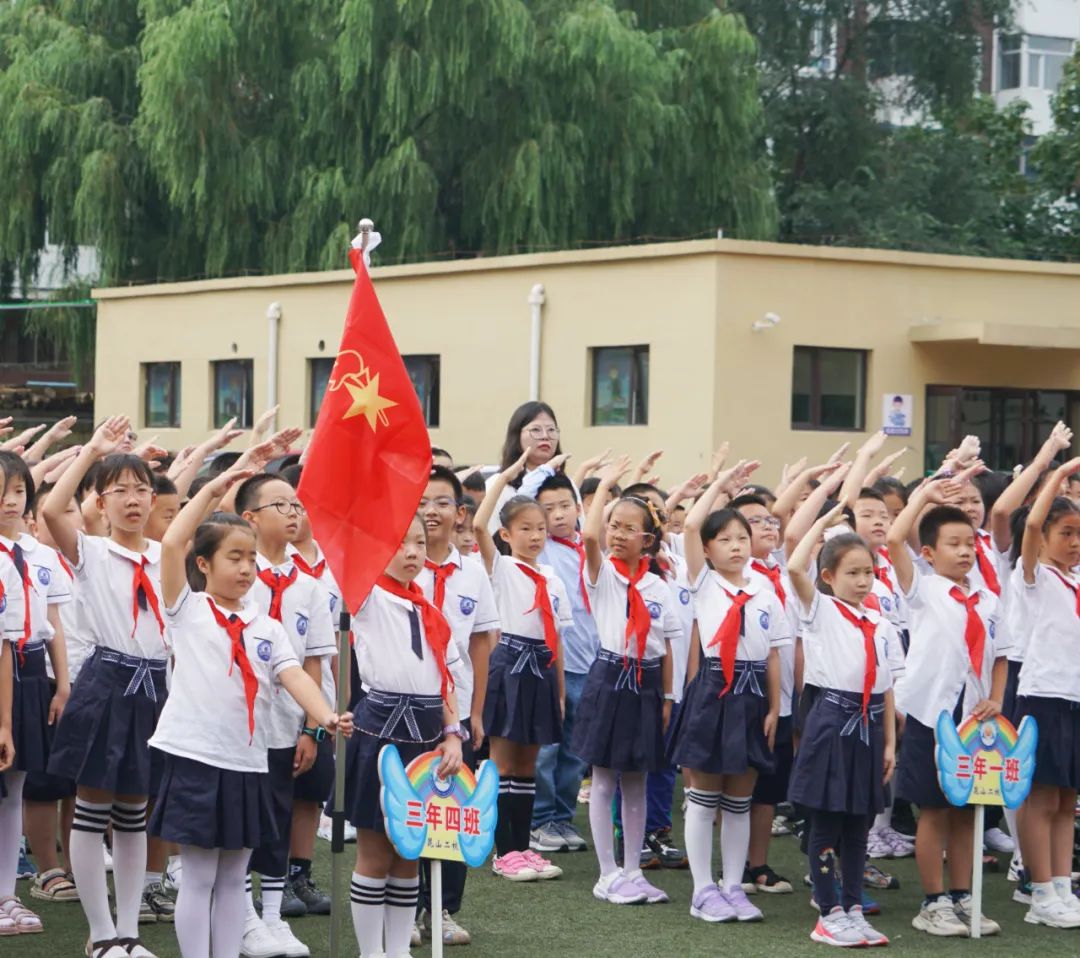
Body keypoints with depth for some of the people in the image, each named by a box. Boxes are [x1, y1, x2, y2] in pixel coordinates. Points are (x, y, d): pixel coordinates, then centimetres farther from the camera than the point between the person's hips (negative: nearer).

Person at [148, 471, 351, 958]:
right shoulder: (188, 610, 0)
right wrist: (213, 490, -8)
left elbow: (294, 676, -3)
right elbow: (171, 544, -14)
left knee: (233, 879, 10)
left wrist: (327, 716, -21)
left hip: (248, 764, 5)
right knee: (198, 878, 0)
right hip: (196, 757, -5)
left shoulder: (267, 628, 11)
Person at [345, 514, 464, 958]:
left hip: (427, 734, 6)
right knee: (375, 854, 1)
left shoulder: (432, 614, 13)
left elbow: (445, 681, 14)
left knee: (410, 855, 11)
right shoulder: (367, 597, -4)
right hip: (381, 729, -5)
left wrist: (452, 734, 3)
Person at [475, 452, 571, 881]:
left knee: (527, 766, 10)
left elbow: (556, 639, 14)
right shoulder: (501, 569, -3)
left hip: (541, 670, 5)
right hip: (509, 665, -5)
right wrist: (505, 476, -15)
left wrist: (561, 691, 11)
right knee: (504, 763, -1)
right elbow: (479, 525, -21)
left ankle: (521, 846, 16)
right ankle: (504, 852, 2)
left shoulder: (553, 581, 12)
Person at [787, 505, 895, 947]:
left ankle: (853, 910, 18)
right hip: (832, 720, -5)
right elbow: (795, 568, -21)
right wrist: (824, 521, -12)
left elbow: (886, 688, 14)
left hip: (870, 724, 5)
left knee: (858, 824, 11)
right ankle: (828, 915, 5)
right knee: (826, 824, -1)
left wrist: (890, 742, 10)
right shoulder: (821, 611, -3)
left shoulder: (882, 625, 12)